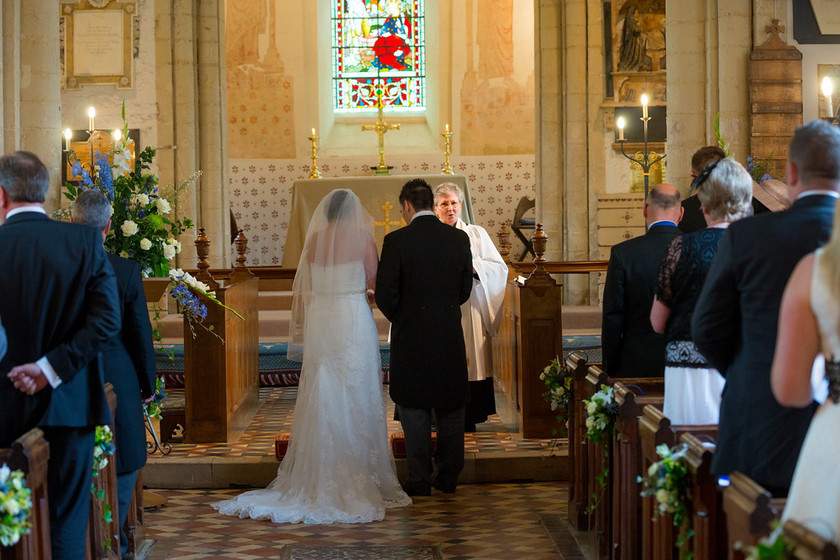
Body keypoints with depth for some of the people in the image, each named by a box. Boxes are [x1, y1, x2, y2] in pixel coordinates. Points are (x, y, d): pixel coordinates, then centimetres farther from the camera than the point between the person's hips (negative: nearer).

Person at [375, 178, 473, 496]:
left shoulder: (397, 241, -12)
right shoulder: (459, 238, 0)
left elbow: (385, 296, -11)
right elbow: (465, 290, 6)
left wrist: (399, 318, 9)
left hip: (411, 338, -3)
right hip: (451, 338, 3)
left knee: (415, 412, 7)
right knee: (450, 410, 13)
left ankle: (420, 481, 10)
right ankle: (449, 478, 19)